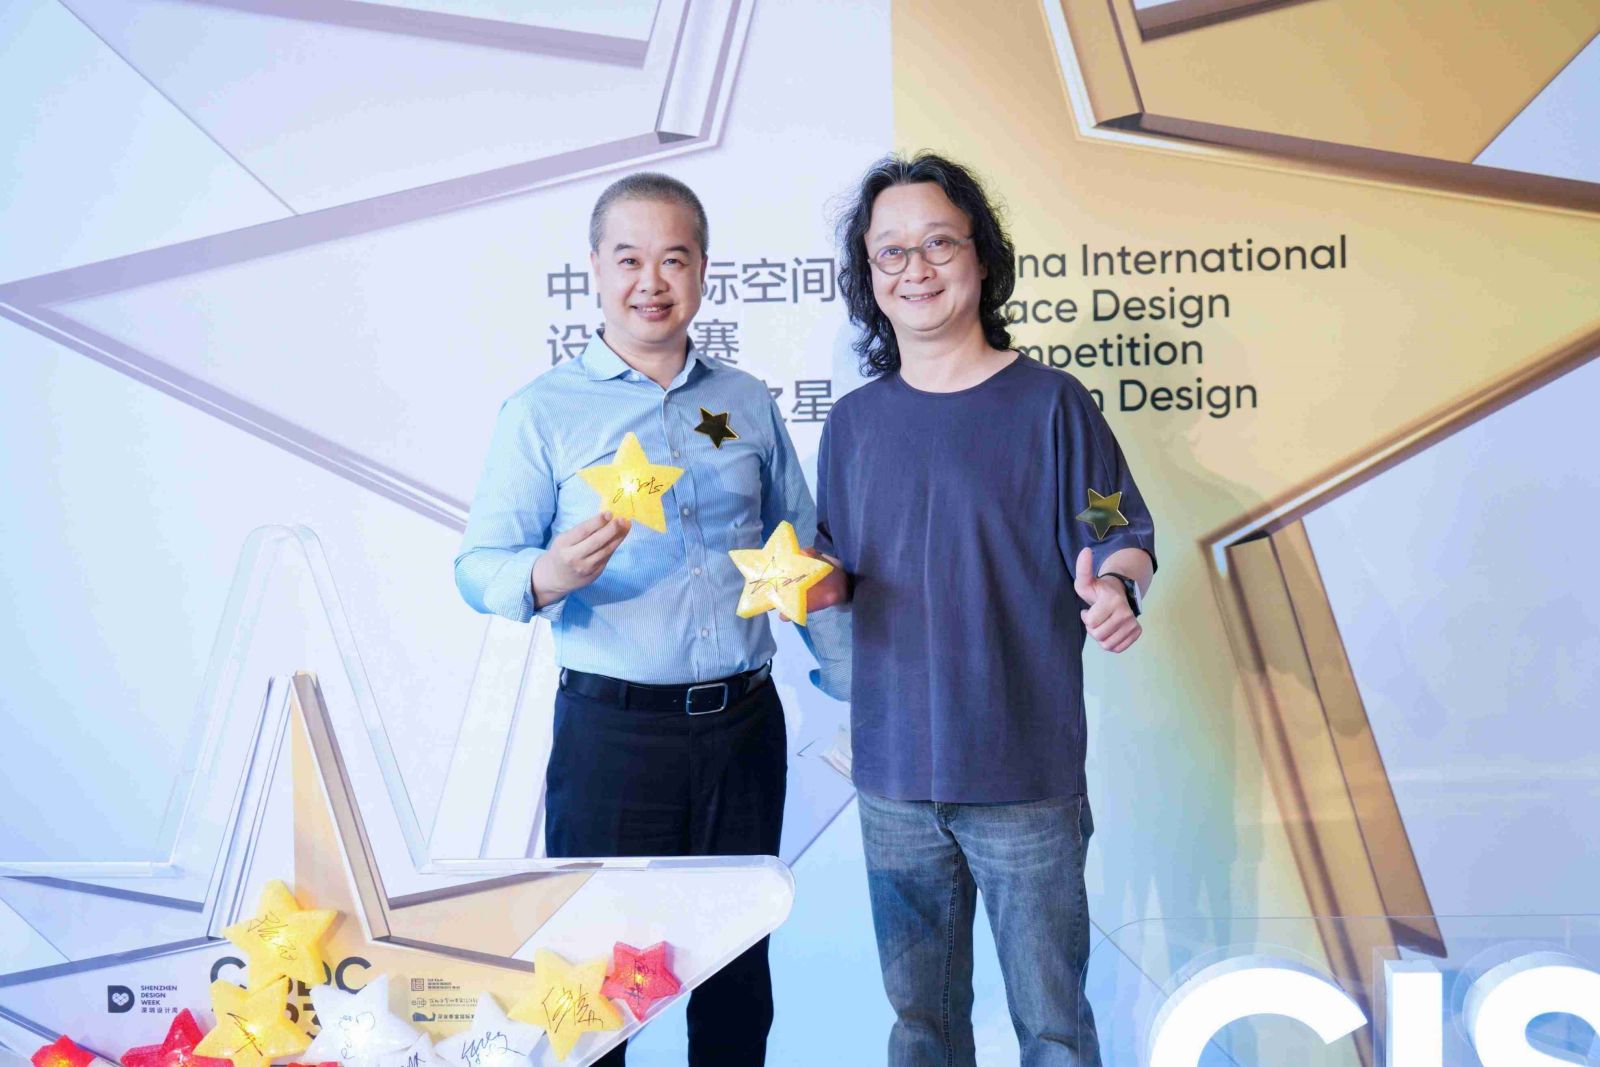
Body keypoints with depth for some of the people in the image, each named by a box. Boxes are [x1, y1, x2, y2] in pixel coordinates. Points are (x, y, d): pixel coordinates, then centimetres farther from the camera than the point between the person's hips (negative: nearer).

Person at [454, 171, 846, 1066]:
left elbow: (803, 539, 17)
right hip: (613, 729, -3)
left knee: (739, 967, 16)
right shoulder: (544, 410, -2)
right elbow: (478, 566, -6)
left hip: (746, 723, 4)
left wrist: (845, 657, 0)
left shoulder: (749, 403, 9)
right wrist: (545, 579, -28)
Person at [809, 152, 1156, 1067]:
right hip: (894, 772, 4)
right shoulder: (854, 421, 8)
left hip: (1028, 776, -3)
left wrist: (1113, 588, -23)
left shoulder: (1049, 403, -3)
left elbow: (1121, 539, -2)